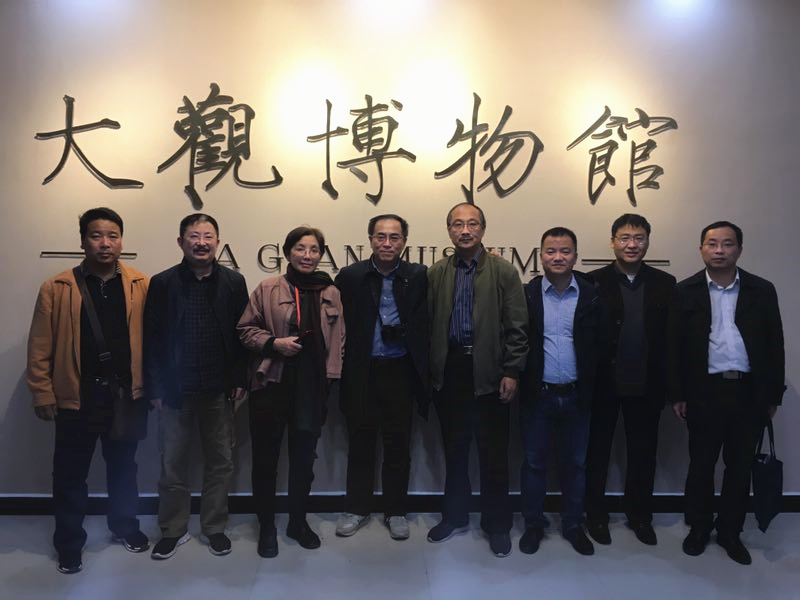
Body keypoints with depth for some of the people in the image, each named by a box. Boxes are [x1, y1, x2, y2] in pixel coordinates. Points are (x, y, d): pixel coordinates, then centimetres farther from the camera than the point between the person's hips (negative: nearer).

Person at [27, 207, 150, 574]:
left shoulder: (142, 286, -2)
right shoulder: (56, 288, -5)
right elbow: (40, 348, -4)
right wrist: (43, 394, -5)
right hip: (77, 396, -1)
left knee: (123, 467, 18)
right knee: (70, 474, 12)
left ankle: (124, 526, 38)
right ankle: (69, 543, 30)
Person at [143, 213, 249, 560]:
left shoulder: (233, 282, 0)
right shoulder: (163, 283, -2)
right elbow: (152, 339, -3)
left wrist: (240, 381, -2)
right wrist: (155, 388, -5)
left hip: (219, 390, 1)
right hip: (175, 390, -1)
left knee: (220, 462, 11)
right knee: (173, 464, 11)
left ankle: (214, 526, 28)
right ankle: (173, 529, 28)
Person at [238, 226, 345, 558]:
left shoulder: (331, 293, 5)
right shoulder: (267, 288, -3)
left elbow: (337, 340, 7)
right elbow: (246, 330, 0)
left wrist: (331, 379, 0)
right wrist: (273, 343, -16)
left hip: (312, 388, 3)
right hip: (271, 385, -2)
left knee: (304, 458, 15)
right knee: (265, 458, 8)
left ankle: (298, 521, 34)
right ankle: (267, 526, 26)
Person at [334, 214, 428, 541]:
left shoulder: (418, 277, -2)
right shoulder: (349, 276, -1)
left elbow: (423, 324, -2)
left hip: (400, 371, 0)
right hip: (360, 372, 0)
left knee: (398, 445, 10)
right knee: (360, 443, 13)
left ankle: (396, 511, 27)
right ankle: (356, 509, 28)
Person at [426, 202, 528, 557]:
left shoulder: (504, 272, -2)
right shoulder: (435, 274, 5)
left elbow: (517, 328, -5)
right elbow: (428, 325, 4)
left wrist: (511, 372, -9)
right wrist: (429, 370, 0)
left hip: (488, 374, -2)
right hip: (449, 372, 3)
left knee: (493, 454, 7)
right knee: (454, 451, 15)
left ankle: (496, 525, 24)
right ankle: (454, 517, 32)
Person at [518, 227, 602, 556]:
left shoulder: (591, 296, -1)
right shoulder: (526, 294, -3)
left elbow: (598, 347, -3)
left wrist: (590, 391, -6)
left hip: (575, 396, 1)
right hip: (536, 394, -1)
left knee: (575, 463, 15)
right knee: (534, 462, 12)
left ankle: (573, 525, 32)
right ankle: (533, 524, 28)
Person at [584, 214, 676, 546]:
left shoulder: (665, 283, 2)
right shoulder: (593, 282, -6)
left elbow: (671, 338, 2)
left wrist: (668, 385, -2)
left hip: (646, 386, 2)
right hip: (603, 384, -2)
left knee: (643, 453, 15)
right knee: (597, 452, 12)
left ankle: (640, 515, 34)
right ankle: (596, 515, 29)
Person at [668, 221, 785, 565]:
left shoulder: (762, 291, 3)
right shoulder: (686, 291, -1)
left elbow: (774, 345, 5)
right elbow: (674, 347, -2)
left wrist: (773, 395, 2)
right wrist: (677, 395, -5)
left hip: (750, 391, 2)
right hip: (704, 391, -1)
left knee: (740, 466, 12)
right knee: (701, 464, 10)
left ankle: (730, 531, 27)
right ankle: (699, 527, 27)